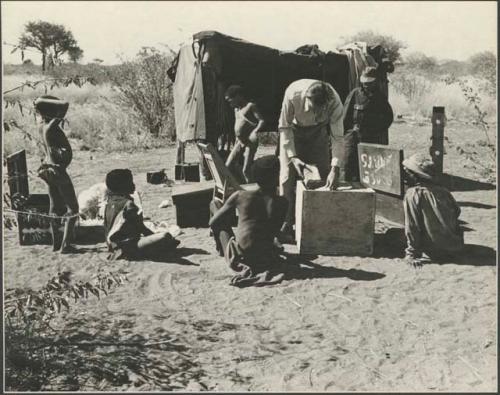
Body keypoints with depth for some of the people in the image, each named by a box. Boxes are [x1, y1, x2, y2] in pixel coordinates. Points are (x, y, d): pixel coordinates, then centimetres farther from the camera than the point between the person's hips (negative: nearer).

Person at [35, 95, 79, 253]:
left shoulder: (41, 127, 2)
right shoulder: (51, 127, -22)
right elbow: (65, 104, -27)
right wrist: (44, 101, -18)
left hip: (48, 170, 9)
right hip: (58, 171, -9)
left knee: (55, 207, 17)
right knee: (72, 208, 1)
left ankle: (56, 243, 23)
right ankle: (65, 245, -2)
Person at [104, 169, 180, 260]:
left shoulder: (109, 202, 13)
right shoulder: (128, 204, -14)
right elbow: (139, 227, -9)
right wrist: (155, 236, 4)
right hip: (128, 247, -10)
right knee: (165, 236, -26)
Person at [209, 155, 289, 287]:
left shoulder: (240, 196, -7)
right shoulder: (282, 202, -5)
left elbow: (213, 223, 0)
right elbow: (275, 232, 6)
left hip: (238, 256, -2)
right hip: (267, 259, 2)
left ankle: (223, 250, 28)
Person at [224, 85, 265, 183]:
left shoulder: (250, 106, -6)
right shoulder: (236, 109, 17)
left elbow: (261, 121, -15)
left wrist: (255, 132, -31)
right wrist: (237, 140, 14)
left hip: (250, 142, -8)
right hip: (239, 142, 8)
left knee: (246, 170, -10)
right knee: (228, 166, 2)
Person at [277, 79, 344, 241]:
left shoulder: (334, 101, -33)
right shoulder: (293, 94, -36)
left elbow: (337, 137, -28)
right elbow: (284, 127, -22)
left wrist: (335, 169, -35)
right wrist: (293, 157, -26)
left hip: (318, 132, 1)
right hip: (294, 130, -1)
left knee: (323, 176, -5)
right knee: (287, 175, -9)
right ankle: (286, 225, -4)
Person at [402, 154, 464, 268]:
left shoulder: (413, 194, -14)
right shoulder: (442, 190, 2)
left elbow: (411, 227, -16)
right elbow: (457, 211, 11)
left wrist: (411, 254, -11)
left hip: (437, 252, -6)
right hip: (457, 246, 6)